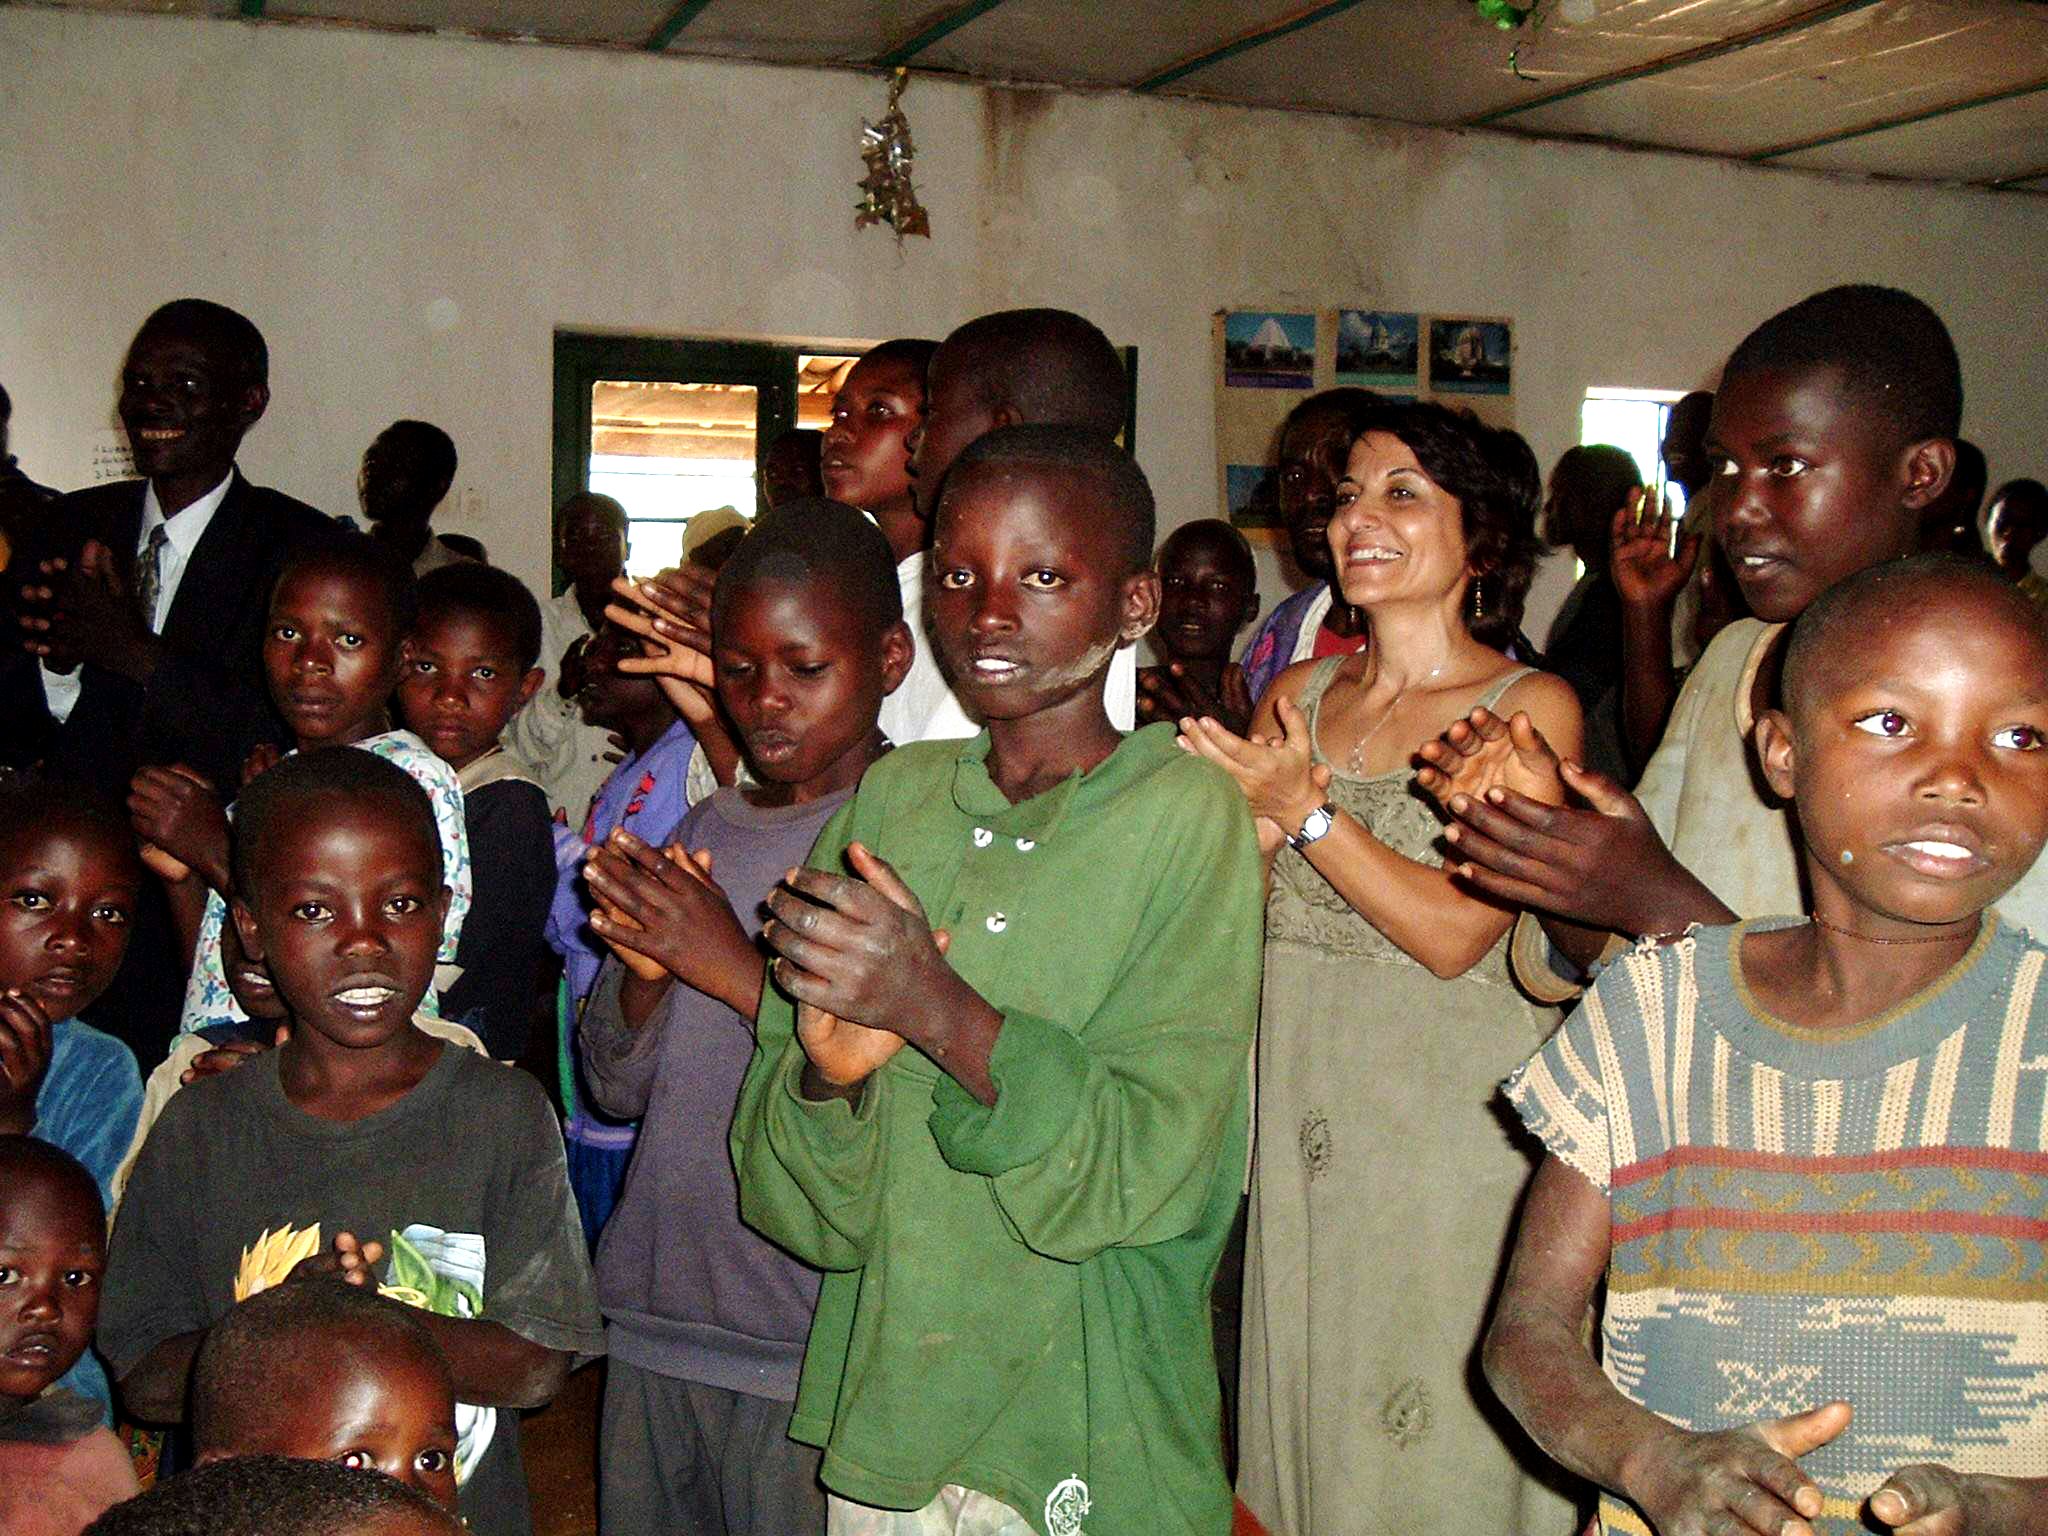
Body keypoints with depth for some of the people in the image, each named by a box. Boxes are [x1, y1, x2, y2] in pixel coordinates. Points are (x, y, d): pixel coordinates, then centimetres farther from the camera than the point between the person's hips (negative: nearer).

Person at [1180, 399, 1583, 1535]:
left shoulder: (1530, 706, -5)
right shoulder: (1299, 693, 9)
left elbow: (1455, 933, -14)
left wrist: (1307, 810, -16)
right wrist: (1259, 815, -11)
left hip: (1450, 1115, -5)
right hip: (1300, 1114, 5)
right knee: (1300, 1412, 15)